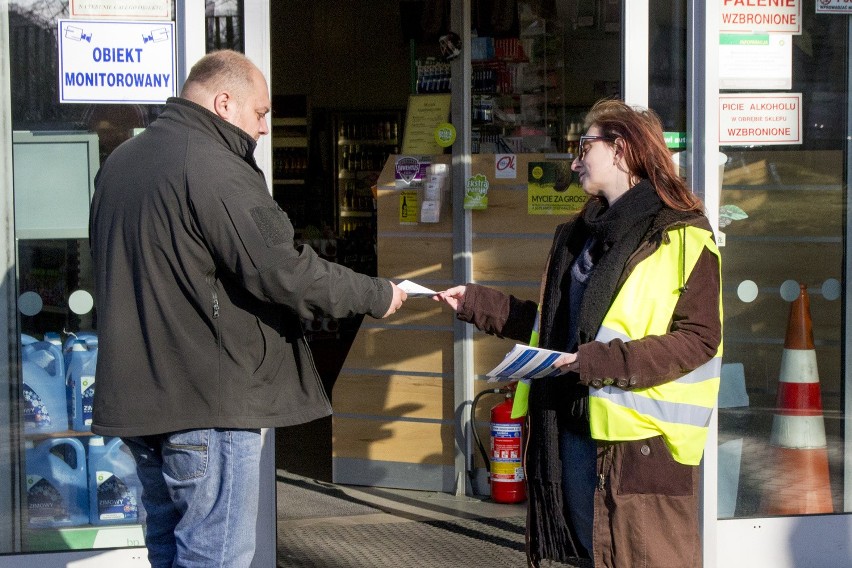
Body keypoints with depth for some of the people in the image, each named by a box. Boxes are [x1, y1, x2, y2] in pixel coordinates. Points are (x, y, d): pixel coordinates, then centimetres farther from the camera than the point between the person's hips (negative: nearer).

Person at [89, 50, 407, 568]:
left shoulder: (120, 162, 14)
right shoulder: (215, 169, -16)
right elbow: (284, 271, -20)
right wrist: (377, 296, -7)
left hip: (136, 395, 10)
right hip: (206, 406, -9)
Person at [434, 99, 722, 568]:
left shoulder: (681, 236, -8)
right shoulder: (581, 235, 19)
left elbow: (698, 339, -15)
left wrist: (601, 361, -22)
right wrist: (476, 304, 19)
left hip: (643, 441, -8)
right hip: (572, 429, 8)